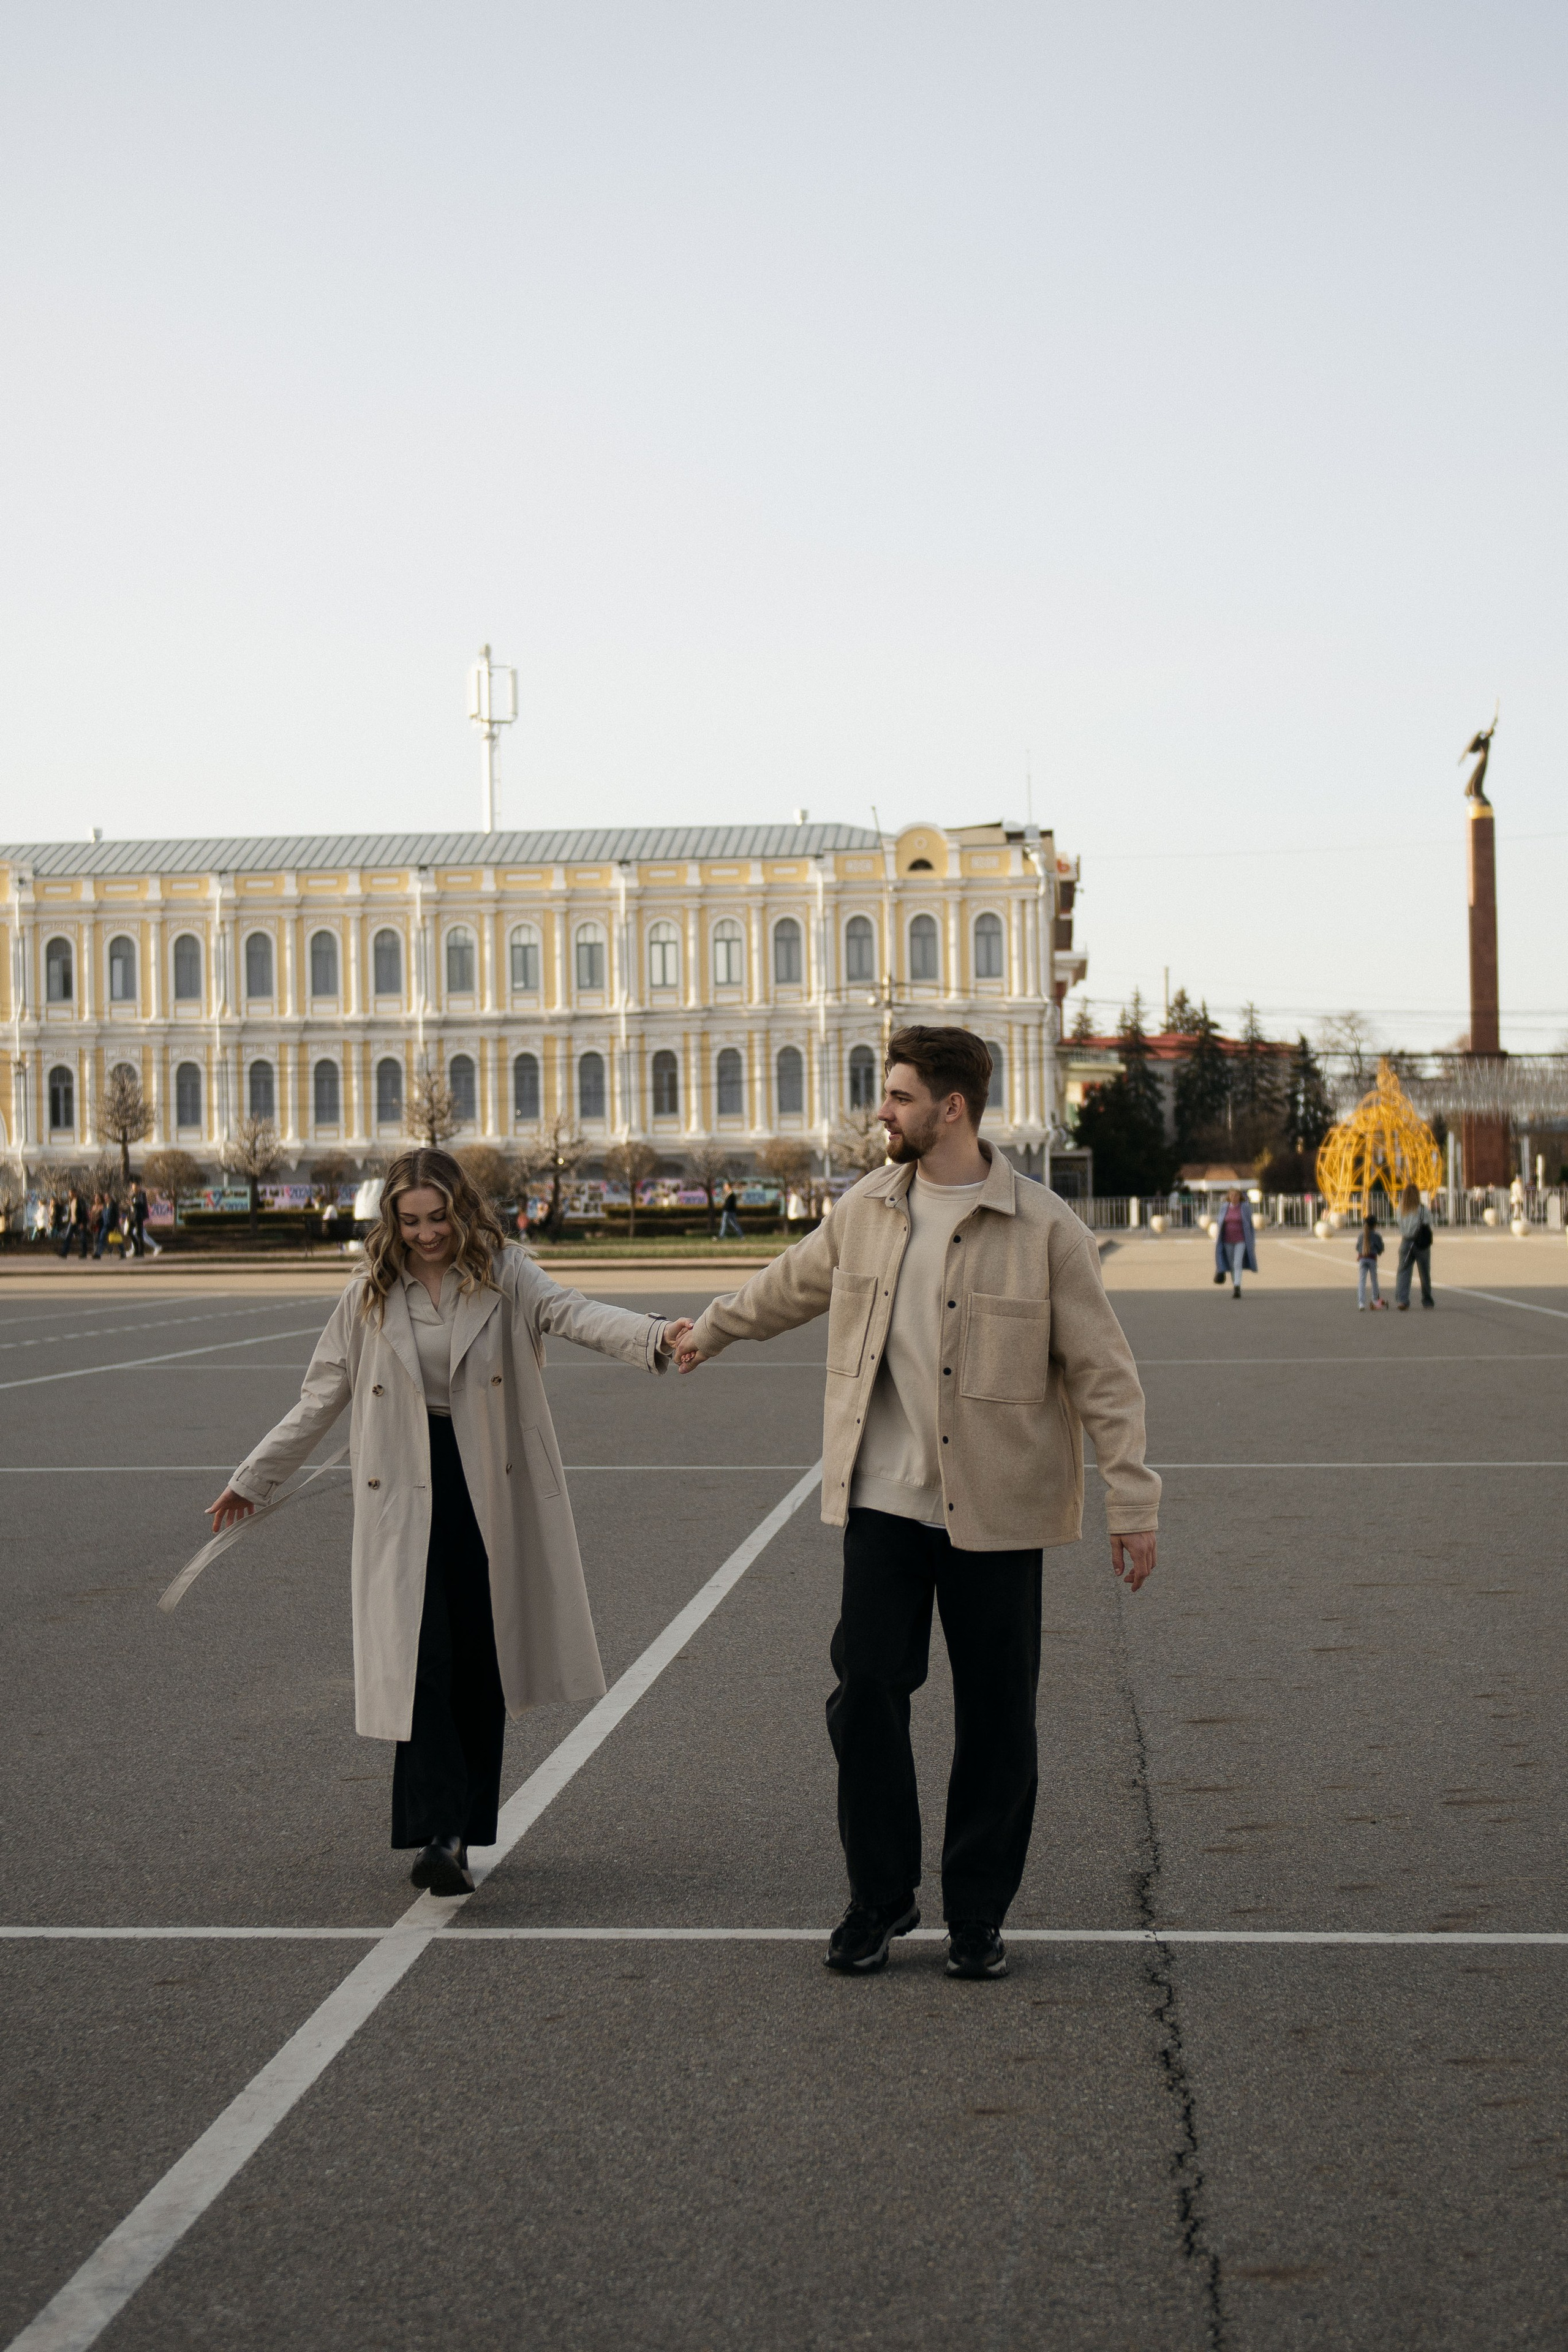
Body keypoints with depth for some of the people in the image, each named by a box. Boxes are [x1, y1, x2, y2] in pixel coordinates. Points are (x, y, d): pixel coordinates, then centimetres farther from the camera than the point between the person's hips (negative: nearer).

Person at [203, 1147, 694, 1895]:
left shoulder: (503, 1276, 0)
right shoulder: (370, 1294, 5)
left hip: (486, 1491, 0)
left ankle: (463, 1829, 19)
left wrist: (655, 1335, -37)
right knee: (420, 1659, -10)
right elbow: (321, 1397, 13)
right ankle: (440, 1835, -15)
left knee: (480, 1662, 6)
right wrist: (251, 1480, 16)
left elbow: (572, 1312, -18)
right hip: (407, 1494, 0)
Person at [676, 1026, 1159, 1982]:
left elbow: (1104, 1374, -6)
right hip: (884, 1501, 3)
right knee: (866, 1689, -1)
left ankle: (978, 1914, 19)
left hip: (994, 1510, -3)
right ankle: (880, 1898, 16)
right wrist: (713, 1329, 40)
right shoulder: (868, 1208, 6)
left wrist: (1134, 1506, -9)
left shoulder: (1045, 1229, -8)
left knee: (996, 1718, 4)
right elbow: (792, 1284, 27)